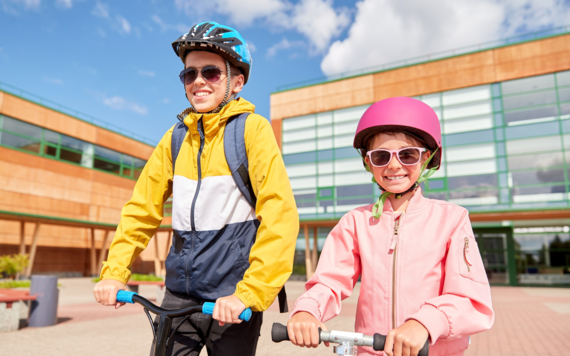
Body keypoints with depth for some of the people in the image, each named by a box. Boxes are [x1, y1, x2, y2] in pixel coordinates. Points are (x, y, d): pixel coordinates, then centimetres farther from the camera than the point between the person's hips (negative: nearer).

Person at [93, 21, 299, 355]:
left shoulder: (252, 128, -9)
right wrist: (114, 272, 1)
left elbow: (281, 214, -17)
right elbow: (142, 209, 10)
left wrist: (249, 293, -21)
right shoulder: (175, 138, 5)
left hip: (231, 302, -3)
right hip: (179, 296, 4)